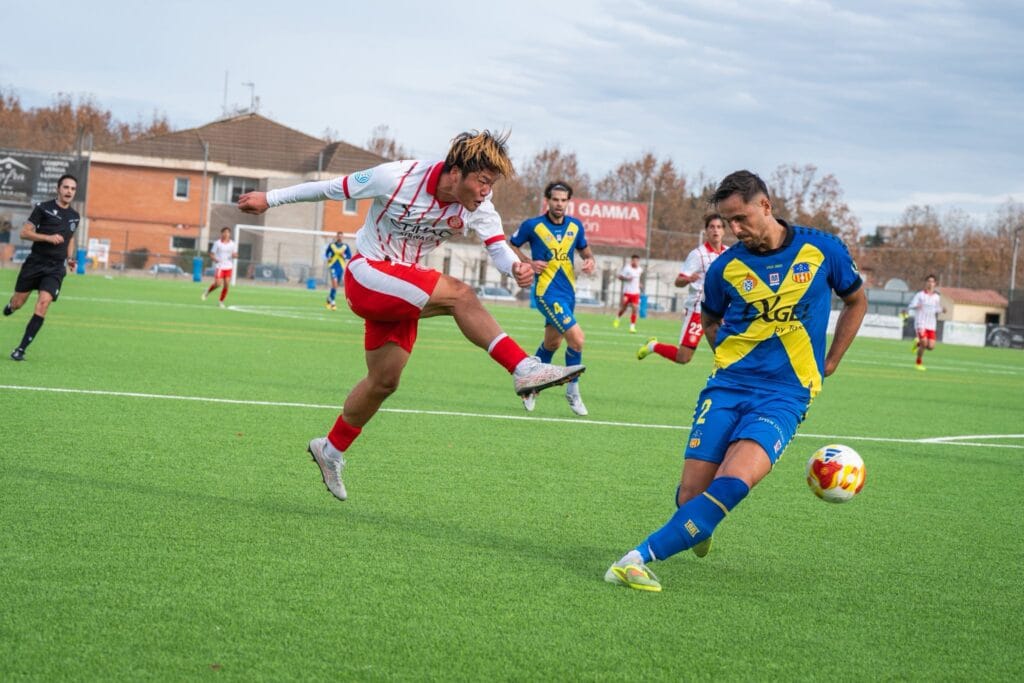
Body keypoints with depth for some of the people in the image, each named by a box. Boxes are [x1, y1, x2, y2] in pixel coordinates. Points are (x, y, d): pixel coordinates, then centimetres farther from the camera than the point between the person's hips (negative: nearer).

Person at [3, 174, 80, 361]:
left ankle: (21, 349, -15)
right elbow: (24, 232, -8)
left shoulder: (75, 217, 10)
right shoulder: (43, 208, -4)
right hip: (35, 262, -2)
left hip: (56, 268, 2)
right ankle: (10, 306, 47)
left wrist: (70, 258, 12)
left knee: (44, 302, -18)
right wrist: (48, 237, -21)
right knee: (18, 303, 5)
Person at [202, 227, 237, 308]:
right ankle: (207, 292, 16)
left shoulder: (233, 244, 7)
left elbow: (236, 255, 10)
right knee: (218, 284, -13)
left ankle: (221, 301, 9)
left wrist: (234, 255, -15)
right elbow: (211, 255, 2)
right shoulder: (217, 243, 0)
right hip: (219, 266, -3)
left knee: (226, 285, -5)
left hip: (229, 267, 3)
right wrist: (215, 259, -19)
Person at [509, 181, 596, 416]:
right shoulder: (532, 226, -8)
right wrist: (529, 263, -11)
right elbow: (511, 246, 5)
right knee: (577, 338, -18)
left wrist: (590, 259, -3)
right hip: (547, 292, -6)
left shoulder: (575, 226, 4)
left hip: (568, 293, 6)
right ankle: (572, 392, -2)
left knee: (551, 344, 18)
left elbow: (584, 248, 20)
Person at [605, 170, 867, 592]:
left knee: (733, 482, -25)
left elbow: (856, 301, 17)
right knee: (691, 494, -7)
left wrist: (829, 363, 14)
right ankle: (697, 529, 31)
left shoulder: (823, 251, -1)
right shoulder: (725, 268, 2)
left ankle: (641, 558, -24)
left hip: (785, 394, -2)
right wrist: (732, 359, 8)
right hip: (727, 386, 2)